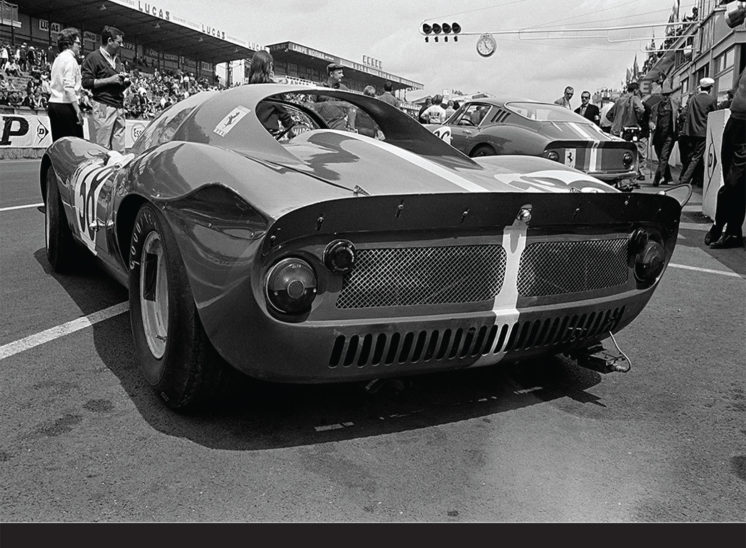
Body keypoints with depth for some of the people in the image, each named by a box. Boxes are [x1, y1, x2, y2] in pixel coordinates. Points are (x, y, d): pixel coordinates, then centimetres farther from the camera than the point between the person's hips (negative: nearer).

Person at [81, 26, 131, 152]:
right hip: (103, 108, -7)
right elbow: (86, 82, -10)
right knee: (102, 149, -8)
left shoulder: (116, 59, 22)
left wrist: (125, 81, 7)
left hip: (119, 108, 7)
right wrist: (109, 80, -14)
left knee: (119, 150, 4)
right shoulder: (94, 57, -2)